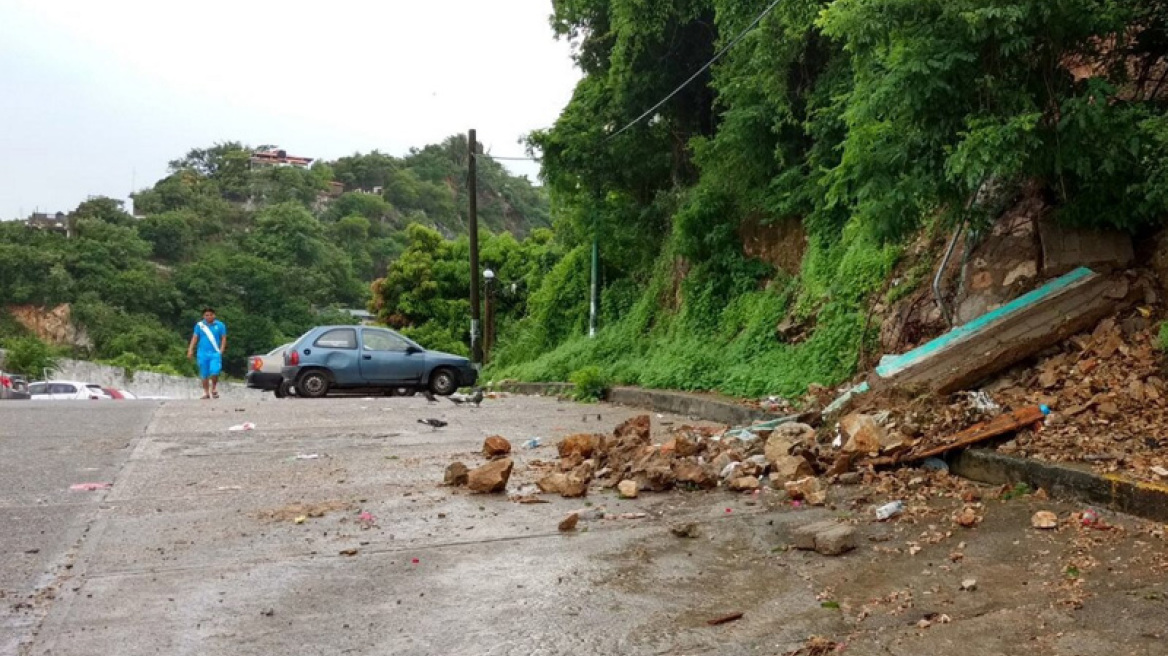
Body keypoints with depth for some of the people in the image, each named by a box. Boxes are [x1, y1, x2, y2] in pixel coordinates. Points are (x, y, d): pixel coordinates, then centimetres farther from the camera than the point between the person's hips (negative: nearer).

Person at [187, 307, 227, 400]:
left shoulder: (220, 325, 3)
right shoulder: (199, 325, 6)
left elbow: (223, 338, 6)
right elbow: (195, 338, 8)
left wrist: (221, 351, -3)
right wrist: (190, 350, 1)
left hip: (215, 354, -2)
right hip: (203, 353, 2)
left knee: (214, 372, -16)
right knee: (204, 375, 5)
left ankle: (214, 388, 8)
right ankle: (206, 393, 17)